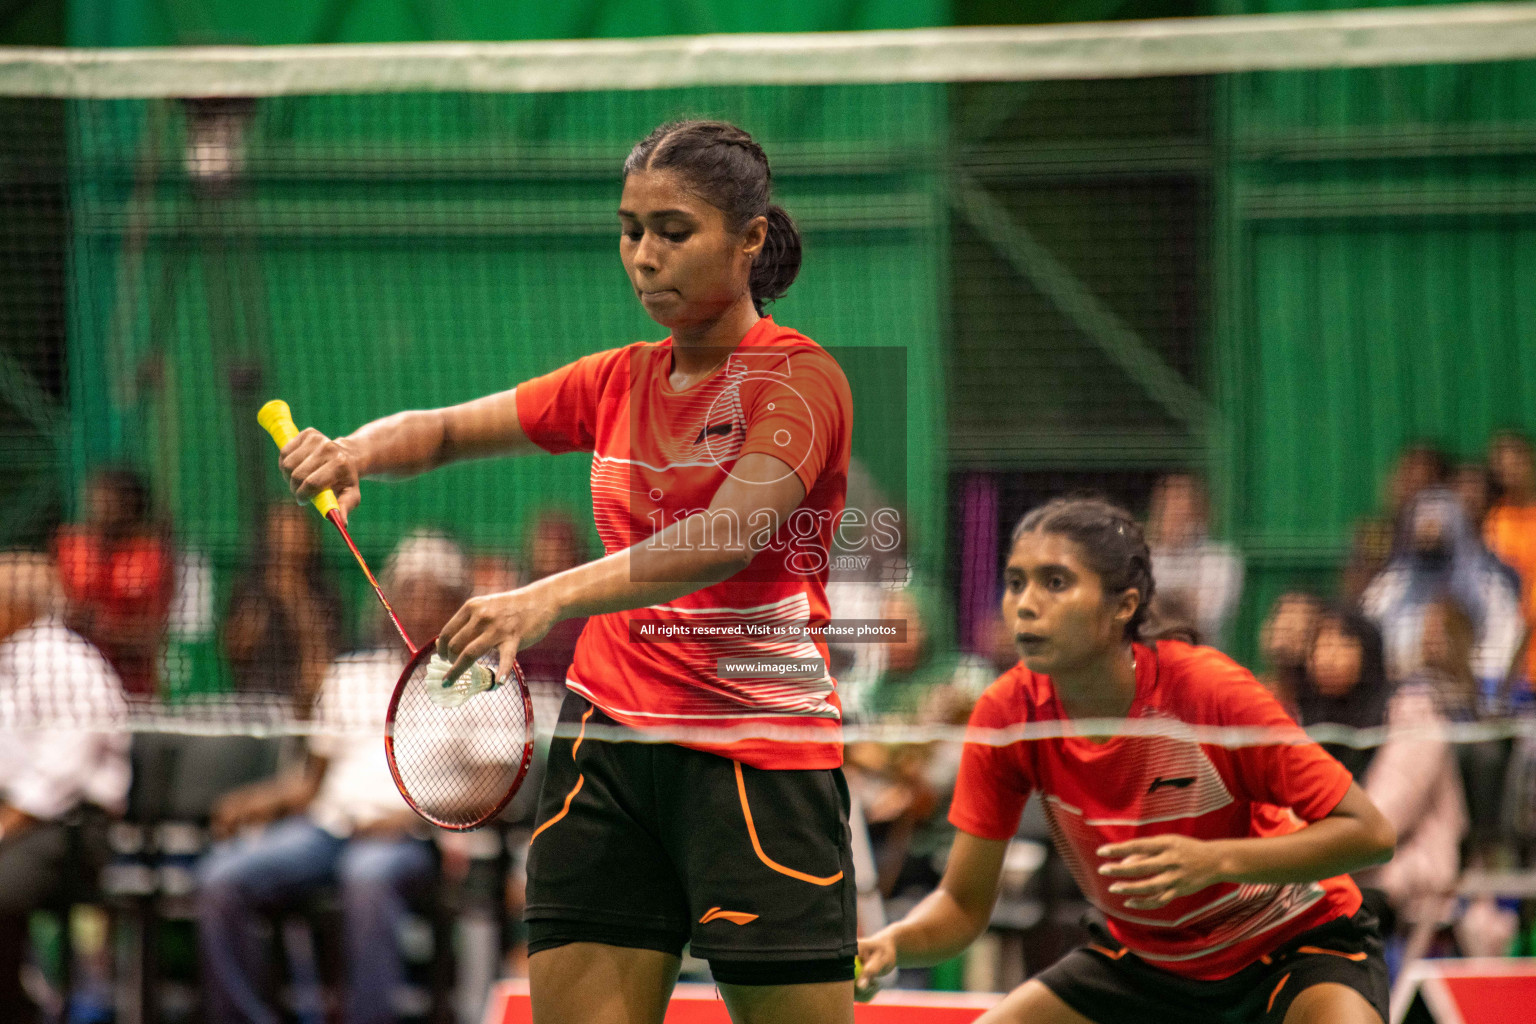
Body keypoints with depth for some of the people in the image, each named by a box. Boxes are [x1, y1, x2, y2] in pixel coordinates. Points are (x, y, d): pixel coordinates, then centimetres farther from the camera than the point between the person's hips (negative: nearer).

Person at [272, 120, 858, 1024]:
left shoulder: (798, 378, -7)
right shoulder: (620, 382, 13)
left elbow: (725, 540, -22)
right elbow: (444, 432, 21)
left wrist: (553, 599, -35)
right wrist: (357, 453, -3)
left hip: (757, 760, -5)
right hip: (609, 740, 5)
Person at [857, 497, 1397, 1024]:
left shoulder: (1206, 692, -28)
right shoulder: (1008, 714, -16)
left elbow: (1369, 832, -24)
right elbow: (963, 905, -9)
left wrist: (1216, 861, -38)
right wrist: (891, 943, -31)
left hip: (1296, 940, -5)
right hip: (1145, 956, 5)